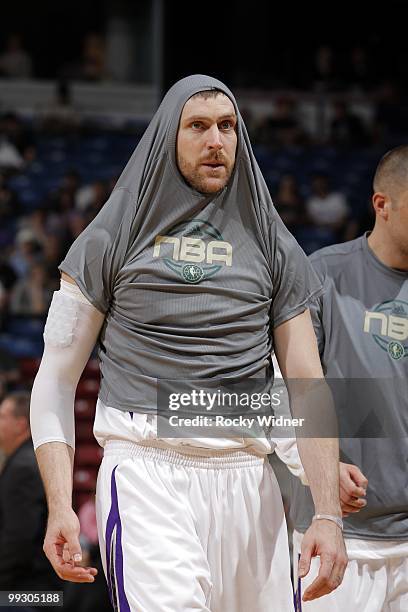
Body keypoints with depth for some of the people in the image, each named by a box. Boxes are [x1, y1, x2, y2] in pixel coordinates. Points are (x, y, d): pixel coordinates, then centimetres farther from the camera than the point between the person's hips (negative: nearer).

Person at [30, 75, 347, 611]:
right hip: (146, 471, -3)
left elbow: (309, 386, 11)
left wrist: (328, 513, 0)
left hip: (247, 480, 3)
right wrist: (60, 506, -6)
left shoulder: (272, 244, 15)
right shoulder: (111, 239, 9)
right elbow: (56, 380, 7)